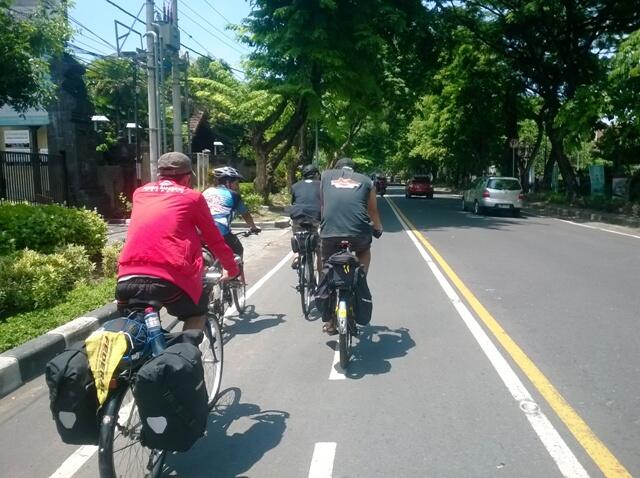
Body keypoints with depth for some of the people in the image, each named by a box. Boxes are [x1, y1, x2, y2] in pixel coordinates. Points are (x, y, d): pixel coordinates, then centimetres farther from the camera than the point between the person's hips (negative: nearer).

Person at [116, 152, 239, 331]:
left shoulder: (140, 193, 22)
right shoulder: (192, 197, 11)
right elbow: (214, 239, 18)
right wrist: (232, 268, 34)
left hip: (128, 279, 4)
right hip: (168, 279, -3)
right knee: (197, 313, 25)